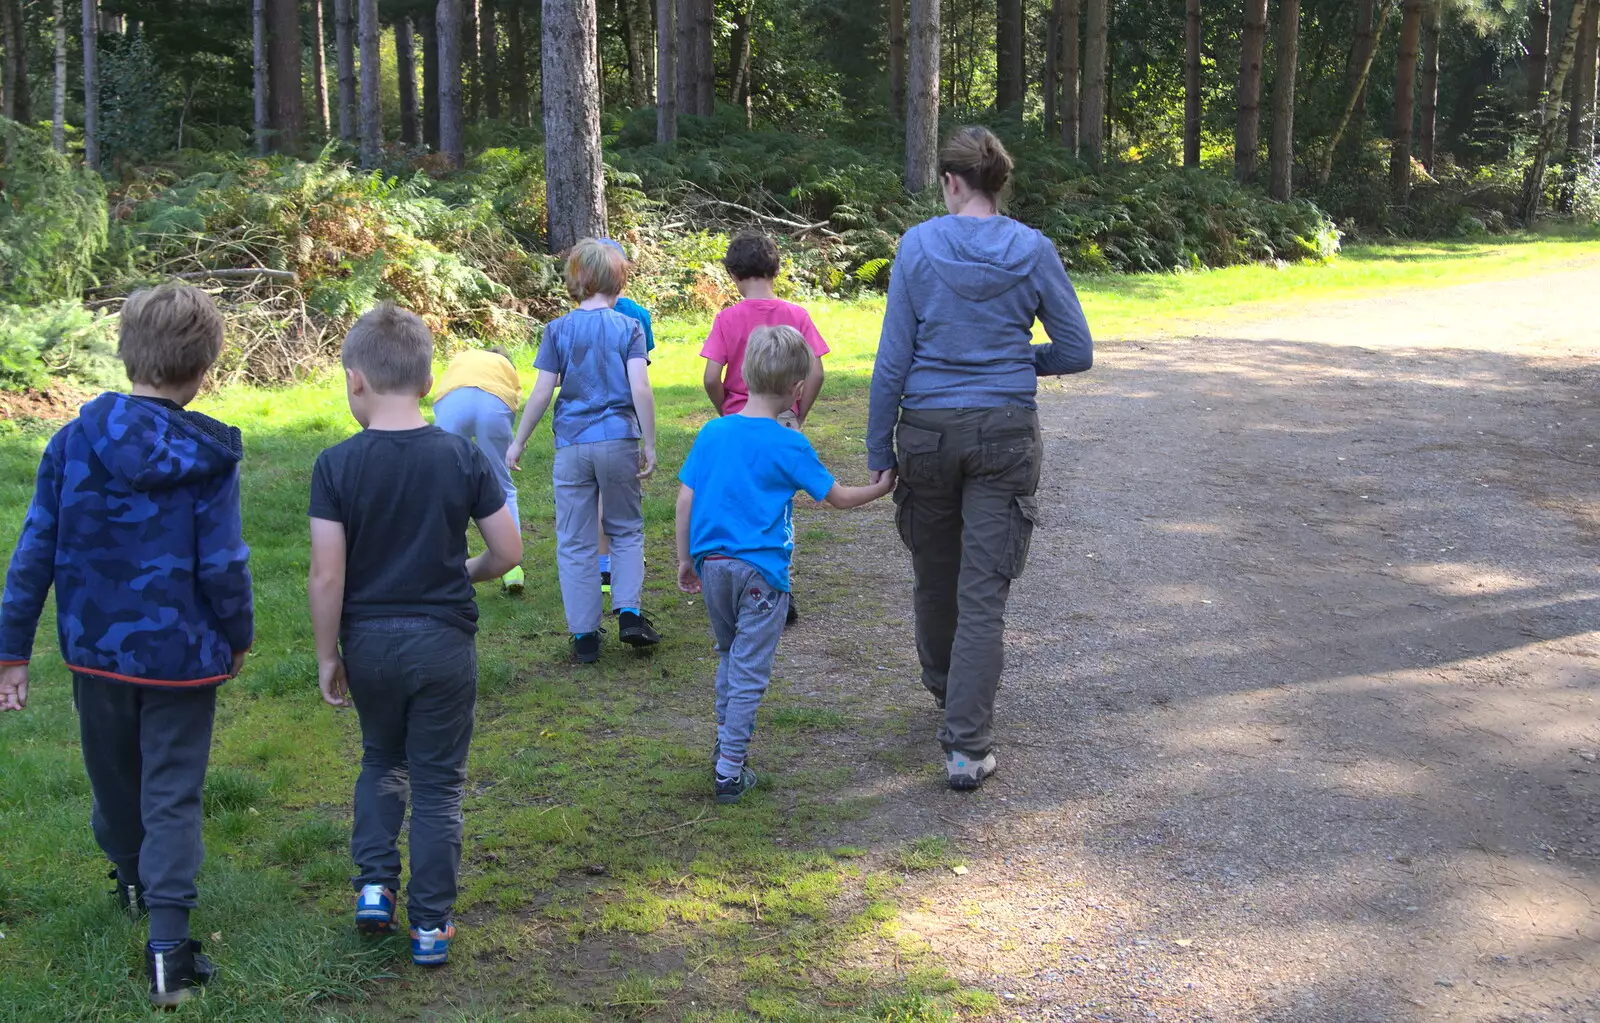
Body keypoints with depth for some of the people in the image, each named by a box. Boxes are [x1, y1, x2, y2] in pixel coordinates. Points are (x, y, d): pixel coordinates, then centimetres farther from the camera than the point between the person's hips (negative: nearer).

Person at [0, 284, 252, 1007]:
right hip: (180, 656, -3)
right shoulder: (207, 458, -14)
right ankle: (167, 947, -6)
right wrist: (237, 639, 5)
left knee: (114, 777, 24)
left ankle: (133, 880, 48)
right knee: (173, 796, 4)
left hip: (96, 650, 3)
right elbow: (222, 565, -13)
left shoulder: (73, 442, -7)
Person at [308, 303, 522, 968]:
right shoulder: (463, 457, -7)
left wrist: (327, 656, -1)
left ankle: (374, 885, 16)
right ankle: (431, 925, 13)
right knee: (437, 783, 10)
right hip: (444, 641, 0)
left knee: (382, 761, 25)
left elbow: (326, 575, -13)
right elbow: (508, 552, -4)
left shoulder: (337, 465, -11)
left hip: (368, 640, 0)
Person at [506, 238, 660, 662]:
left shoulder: (558, 330, 0)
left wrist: (519, 441, 8)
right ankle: (629, 613, 2)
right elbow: (640, 389, -10)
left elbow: (542, 392, -2)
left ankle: (584, 636, 9)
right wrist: (649, 445, -4)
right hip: (619, 441, 0)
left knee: (576, 544, 8)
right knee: (626, 531, 17)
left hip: (572, 446, 0)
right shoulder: (629, 328, -2)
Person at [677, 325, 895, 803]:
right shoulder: (790, 446, -9)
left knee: (728, 656, 24)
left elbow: (685, 499, 3)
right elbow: (837, 497, 2)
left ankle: (725, 743, 31)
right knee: (749, 672, 3)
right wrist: (880, 488, 19)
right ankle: (730, 771, 4)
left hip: (712, 564, 5)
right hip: (760, 570, -5)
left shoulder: (712, 432, 2)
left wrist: (685, 560, 13)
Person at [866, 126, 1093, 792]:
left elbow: (893, 358, -6)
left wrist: (879, 449, 0)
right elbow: (1076, 354, 2)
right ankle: (967, 748, -5)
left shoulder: (918, 246, -4)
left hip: (928, 430, 1)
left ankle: (943, 686, 45)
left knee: (935, 574, 20)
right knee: (984, 592, -1)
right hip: (1006, 432, 0)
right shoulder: (1033, 251, -1)